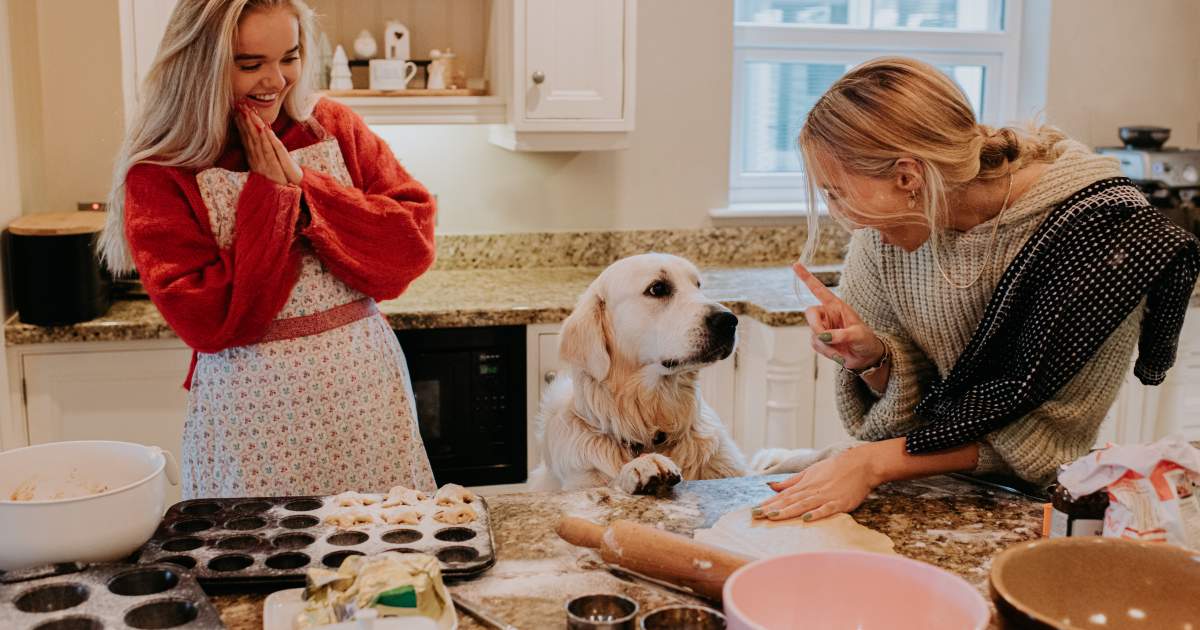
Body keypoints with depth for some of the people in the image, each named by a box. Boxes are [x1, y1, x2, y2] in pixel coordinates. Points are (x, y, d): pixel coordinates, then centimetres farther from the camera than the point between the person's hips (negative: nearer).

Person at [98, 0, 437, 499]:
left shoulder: (336, 129, 3)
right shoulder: (159, 174, -6)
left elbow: (414, 246, -6)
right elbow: (210, 322, -14)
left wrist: (306, 188, -14)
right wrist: (270, 194, -14)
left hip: (367, 389, 3)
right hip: (251, 411, -2)